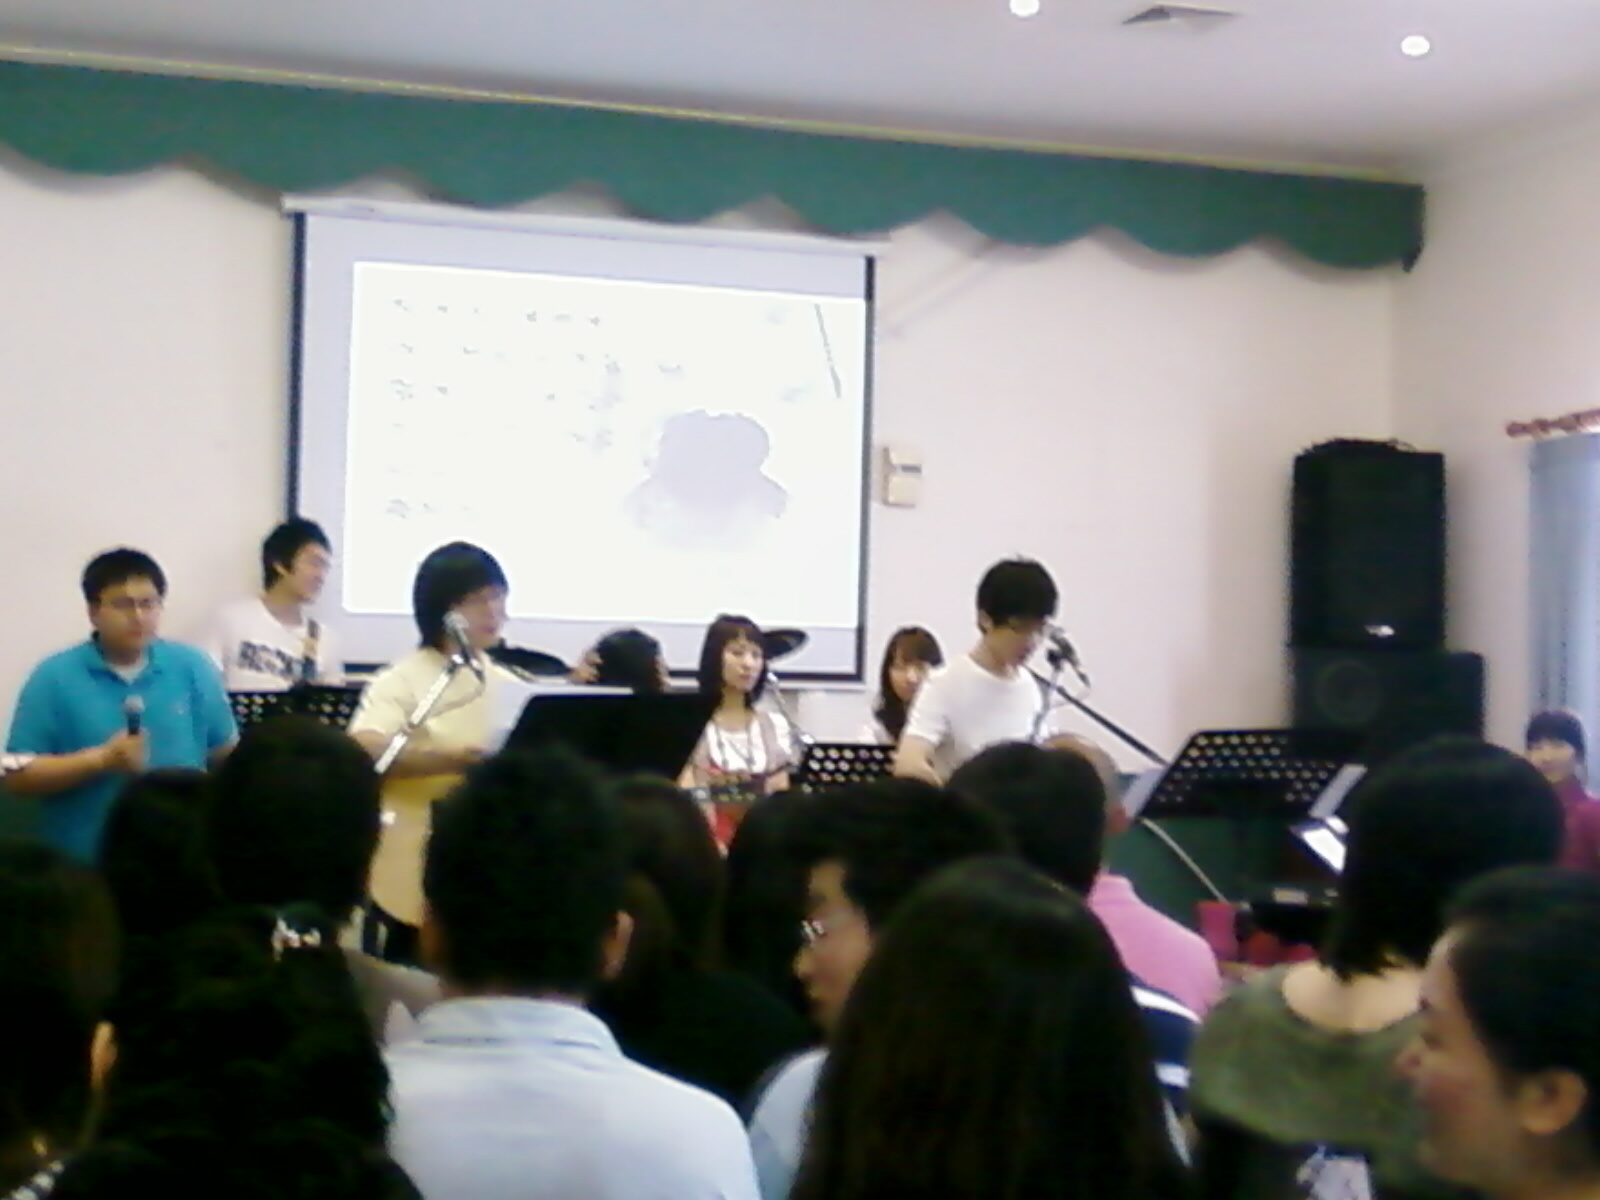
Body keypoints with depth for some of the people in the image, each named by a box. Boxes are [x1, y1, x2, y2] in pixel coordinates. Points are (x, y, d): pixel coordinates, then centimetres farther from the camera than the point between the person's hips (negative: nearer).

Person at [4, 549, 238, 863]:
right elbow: (17, 775, -7)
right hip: (85, 864, -2)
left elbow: (228, 756, 9)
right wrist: (101, 760, -17)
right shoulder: (55, 677, -4)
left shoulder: (192, 667, 3)